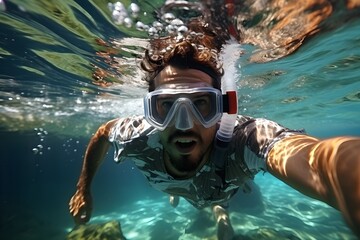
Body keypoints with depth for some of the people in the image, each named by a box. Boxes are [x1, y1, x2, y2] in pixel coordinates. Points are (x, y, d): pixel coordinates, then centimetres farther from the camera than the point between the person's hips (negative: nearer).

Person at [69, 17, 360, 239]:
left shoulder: (246, 139, -52)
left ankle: (220, 209, 64)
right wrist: (83, 188, -5)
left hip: (226, 190, -2)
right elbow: (102, 133, -16)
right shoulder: (137, 137, -40)